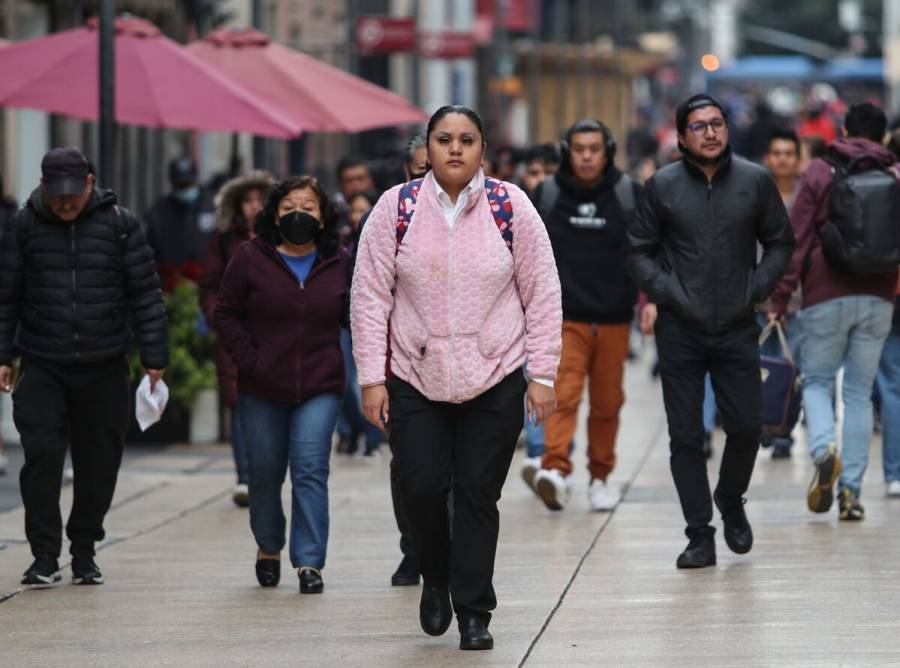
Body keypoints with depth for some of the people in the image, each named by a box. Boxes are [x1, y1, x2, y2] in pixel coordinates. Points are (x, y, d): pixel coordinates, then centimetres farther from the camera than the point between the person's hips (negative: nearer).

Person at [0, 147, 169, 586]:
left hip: (104, 368, 0)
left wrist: (154, 359, -1)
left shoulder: (119, 224, 0)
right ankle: (45, 556, -5)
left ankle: (84, 553, 20)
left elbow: (145, 294, 3)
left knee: (99, 464, 6)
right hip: (42, 367, 0)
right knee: (41, 456, -10)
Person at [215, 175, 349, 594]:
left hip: (319, 389, -1)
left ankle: (309, 561, -9)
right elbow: (225, 312, 4)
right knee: (264, 475, 10)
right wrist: (247, 358, -7)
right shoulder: (251, 258, 0)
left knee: (311, 471, -10)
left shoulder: (339, 263, 4)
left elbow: (355, 316, 13)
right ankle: (268, 549, 33)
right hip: (261, 390, 1)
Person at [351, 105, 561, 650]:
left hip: (495, 380, 0)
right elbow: (370, 295, 1)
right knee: (421, 487, -7)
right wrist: (372, 377, -3)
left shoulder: (511, 207, 0)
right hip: (415, 379, 0)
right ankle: (436, 579, 22)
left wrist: (543, 375, -1)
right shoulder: (397, 208, -1)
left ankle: (473, 613, 11)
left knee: (478, 496, 0)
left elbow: (542, 296, 3)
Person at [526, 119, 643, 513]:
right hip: (562, 317, -1)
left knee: (607, 403, 8)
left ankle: (601, 476, 22)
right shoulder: (546, 196, 4)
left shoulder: (630, 195, 4)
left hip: (614, 319, 1)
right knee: (563, 394, -18)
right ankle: (555, 469, -29)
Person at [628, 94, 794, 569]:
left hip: (737, 329, 1)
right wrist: (668, 293, -6)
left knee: (746, 427, 2)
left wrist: (757, 289, -1)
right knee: (686, 437, 0)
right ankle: (700, 536, 8)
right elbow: (640, 250, 6)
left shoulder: (755, 181, 1)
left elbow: (779, 243, 10)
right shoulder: (662, 186, -1)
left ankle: (731, 499, 32)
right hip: (680, 331, -1)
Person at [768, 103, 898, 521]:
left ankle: (824, 450, -18)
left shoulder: (819, 174, 0)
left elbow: (797, 240, -4)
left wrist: (780, 298, -1)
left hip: (827, 296, -2)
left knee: (816, 379, 11)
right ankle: (851, 490, 3)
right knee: (860, 392, 8)